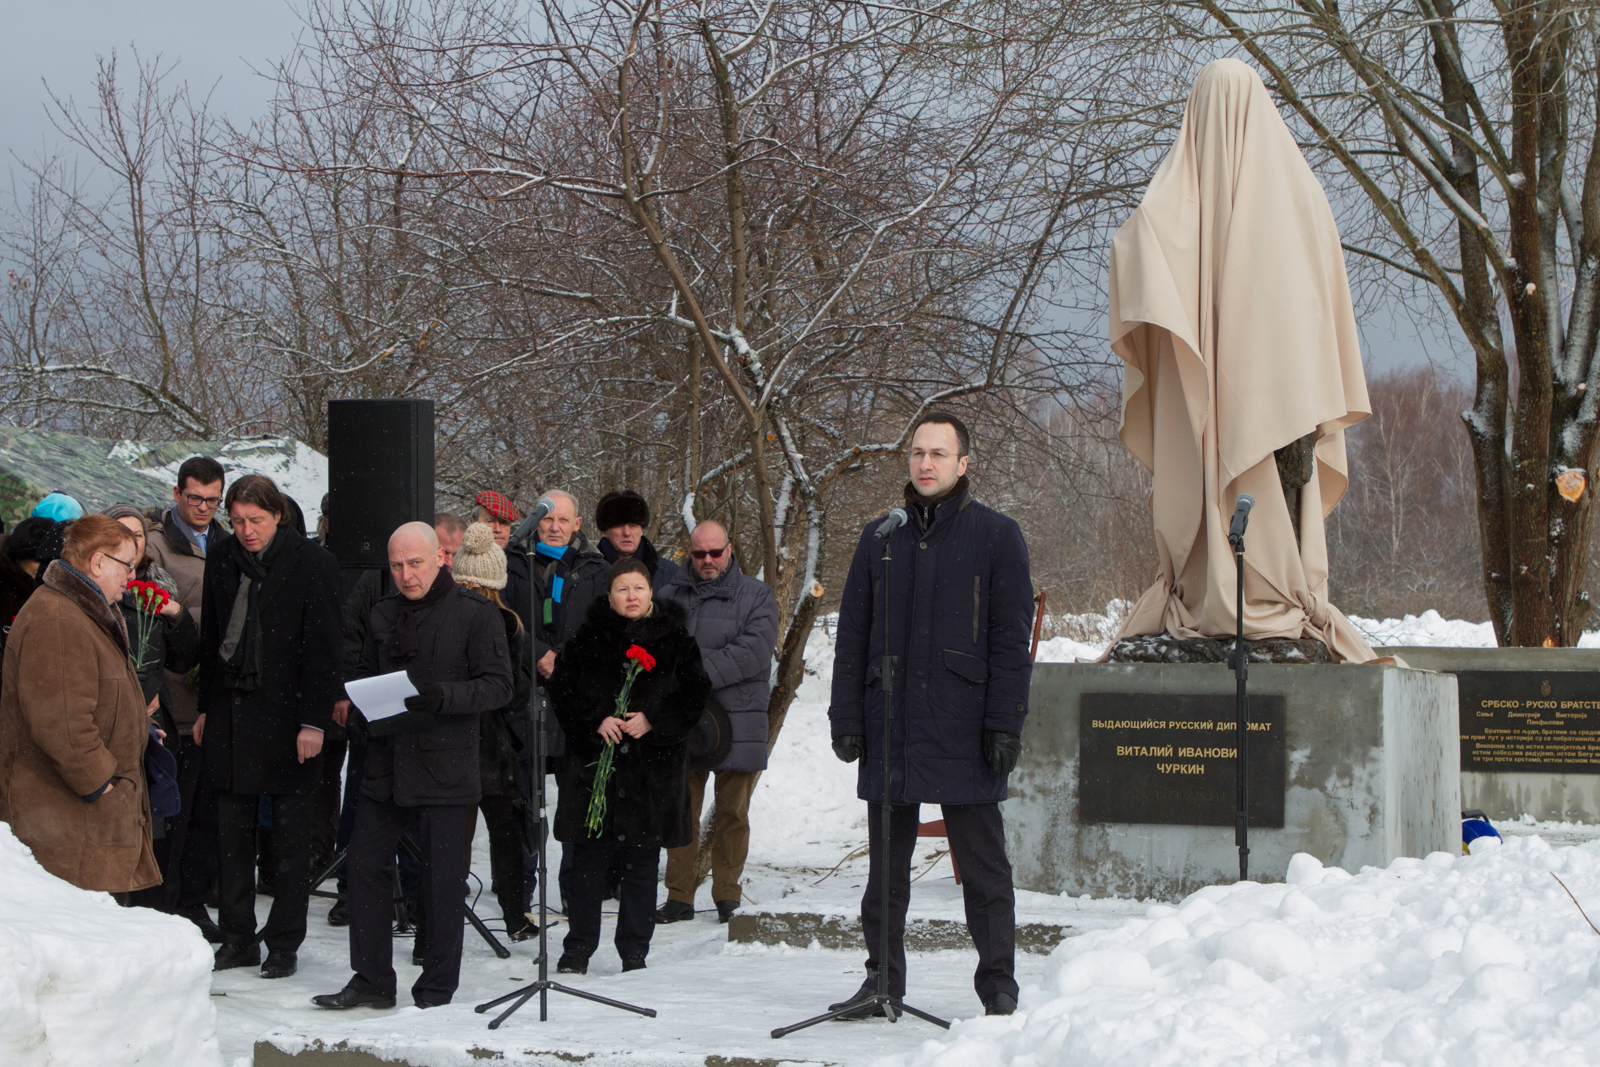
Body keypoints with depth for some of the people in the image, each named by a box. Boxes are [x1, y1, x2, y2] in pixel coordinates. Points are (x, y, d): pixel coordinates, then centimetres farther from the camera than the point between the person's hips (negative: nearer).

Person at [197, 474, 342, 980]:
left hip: (287, 712, -4)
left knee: (290, 834, 3)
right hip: (232, 711, 4)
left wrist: (314, 721, -12)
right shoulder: (222, 559, 7)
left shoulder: (313, 563, -7)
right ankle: (237, 938, 15)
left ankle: (284, 943, 11)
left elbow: (322, 647, -8)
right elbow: (211, 637, 15)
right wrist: (206, 707, 13)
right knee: (232, 830, 6)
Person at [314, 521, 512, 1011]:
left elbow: (498, 685, -9)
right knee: (365, 863, 5)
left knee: (442, 877, 0)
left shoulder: (475, 614, -5)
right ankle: (371, 980, 13)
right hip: (386, 763, 6)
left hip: (445, 765, -6)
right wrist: (351, 700, 2)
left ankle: (438, 985, 11)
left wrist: (442, 695, -24)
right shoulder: (384, 614, 13)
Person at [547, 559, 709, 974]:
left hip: (653, 765, 0)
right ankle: (577, 949, 12)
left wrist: (653, 721, -9)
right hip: (594, 762, 0)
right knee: (587, 860, 1)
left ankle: (634, 952, 13)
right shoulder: (588, 638, 5)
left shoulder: (675, 638, 5)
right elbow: (562, 689, 5)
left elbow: (696, 693, 3)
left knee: (642, 863, 3)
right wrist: (595, 722, -10)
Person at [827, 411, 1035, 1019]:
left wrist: (1005, 724, -9)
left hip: (964, 733, -3)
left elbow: (1011, 639, -2)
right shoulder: (881, 538, 12)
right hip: (890, 730, 3)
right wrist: (846, 719, 5)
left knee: (982, 865, 1)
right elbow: (852, 634, 13)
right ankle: (883, 981, 16)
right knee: (886, 863, 8)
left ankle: (998, 986, 8)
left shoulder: (996, 537, 2)